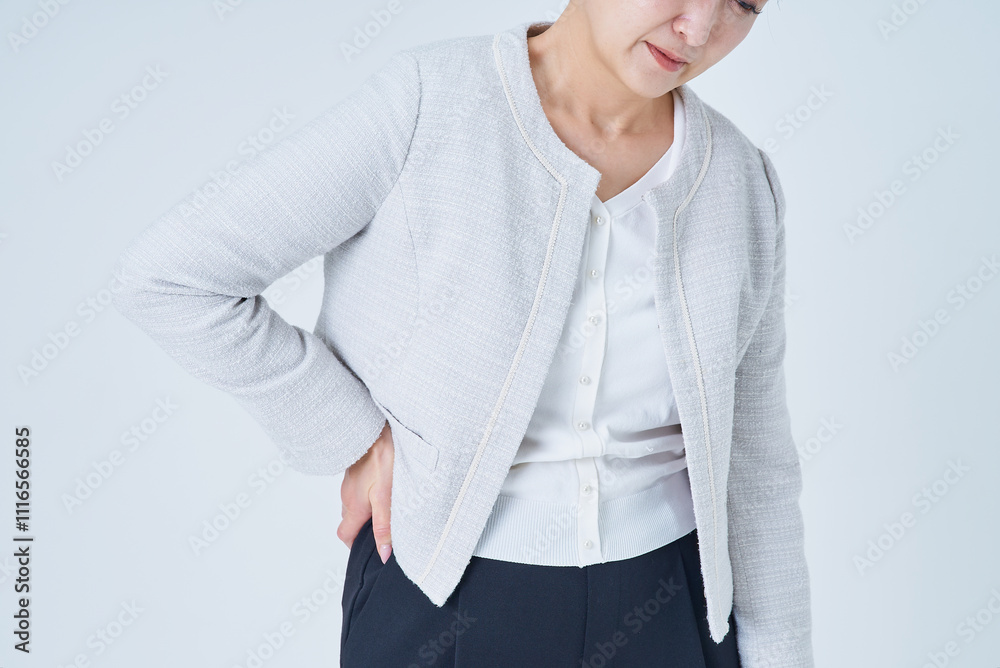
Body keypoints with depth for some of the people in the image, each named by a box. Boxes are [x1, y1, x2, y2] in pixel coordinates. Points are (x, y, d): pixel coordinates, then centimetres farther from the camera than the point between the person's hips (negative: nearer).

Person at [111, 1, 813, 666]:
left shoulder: (742, 181, -3)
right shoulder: (430, 103, -16)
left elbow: (753, 454, 2)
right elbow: (168, 278, -15)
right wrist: (356, 440, -11)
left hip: (664, 608, 4)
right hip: (441, 606, -2)